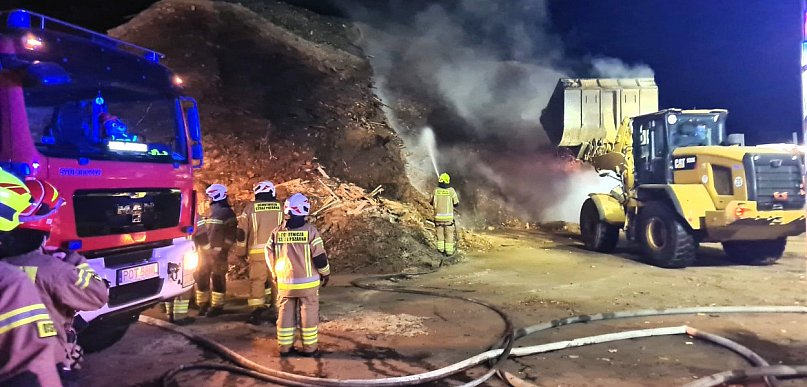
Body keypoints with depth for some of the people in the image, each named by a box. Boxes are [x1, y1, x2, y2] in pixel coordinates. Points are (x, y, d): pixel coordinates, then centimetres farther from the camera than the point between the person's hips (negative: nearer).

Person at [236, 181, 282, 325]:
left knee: (257, 281, 6)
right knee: (277, 281, 9)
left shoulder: (250, 208, 1)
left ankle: (257, 312, 6)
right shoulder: (281, 208, 4)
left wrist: (243, 251, 14)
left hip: (257, 251, -1)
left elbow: (243, 231, 4)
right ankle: (276, 310, 13)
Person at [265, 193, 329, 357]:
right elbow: (319, 256, -11)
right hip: (307, 282, -3)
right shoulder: (310, 231, -13)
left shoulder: (277, 232, -2)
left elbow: (270, 256, 6)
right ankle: (309, 348, 12)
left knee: (285, 313, 14)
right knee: (309, 314, 7)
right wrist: (325, 273, 5)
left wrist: (275, 273, 21)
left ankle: (284, 347, 19)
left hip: (285, 282, 3)